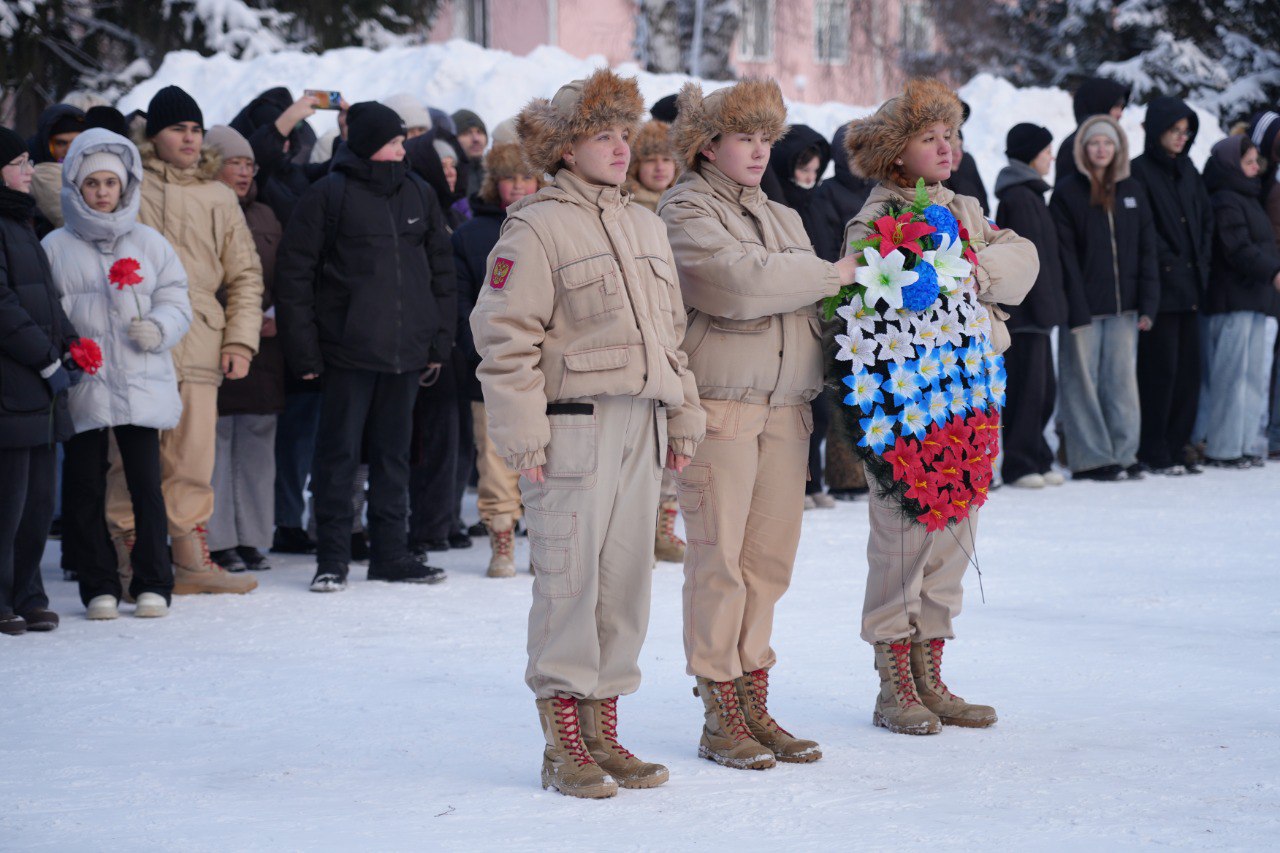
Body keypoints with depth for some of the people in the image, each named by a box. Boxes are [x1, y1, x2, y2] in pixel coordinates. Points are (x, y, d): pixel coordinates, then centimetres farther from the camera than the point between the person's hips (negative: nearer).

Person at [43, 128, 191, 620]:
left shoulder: (149, 243, 10)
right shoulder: (55, 248, 6)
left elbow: (177, 302, 10)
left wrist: (157, 329, -10)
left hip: (141, 384, 0)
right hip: (81, 389, 0)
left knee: (146, 483, -2)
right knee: (84, 488, 2)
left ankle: (152, 584, 8)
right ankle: (100, 586, 12)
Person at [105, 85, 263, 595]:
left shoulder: (218, 197, 15)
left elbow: (245, 275, 17)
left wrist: (240, 340, 6)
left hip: (197, 343, 3)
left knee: (194, 462, 0)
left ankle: (191, 559, 8)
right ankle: (129, 564, 3)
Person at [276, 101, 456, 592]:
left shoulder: (418, 195, 10)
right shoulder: (328, 196, -5)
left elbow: (441, 270, 16)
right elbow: (293, 274, -6)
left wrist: (439, 339, 9)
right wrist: (304, 350, -10)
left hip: (405, 351, 5)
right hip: (348, 352, -5)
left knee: (394, 454, 10)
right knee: (339, 455, -1)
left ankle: (391, 554, 17)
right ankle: (332, 559, 5)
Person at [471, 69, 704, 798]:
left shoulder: (647, 227, 18)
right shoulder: (537, 227, -5)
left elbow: (671, 332, 23)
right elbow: (505, 336, -10)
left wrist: (684, 420, 19)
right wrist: (524, 436, -14)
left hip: (642, 425, 7)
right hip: (575, 425, -7)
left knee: (627, 579, 8)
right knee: (570, 580, -6)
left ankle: (603, 732, 17)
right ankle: (564, 747, 1)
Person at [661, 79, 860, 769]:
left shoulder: (782, 217, 22)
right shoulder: (686, 210, -2)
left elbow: (811, 308, 21)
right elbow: (739, 282, -16)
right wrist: (831, 274, -6)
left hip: (784, 407, 7)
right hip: (718, 404, -7)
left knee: (770, 556, 7)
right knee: (718, 558, -5)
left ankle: (753, 704, 15)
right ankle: (719, 718, 1)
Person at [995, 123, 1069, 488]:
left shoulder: (1029, 194, 19)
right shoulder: (1020, 198, -13)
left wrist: (1049, 305, 17)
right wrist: (1044, 307, -19)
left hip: (1032, 309, 10)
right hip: (1024, 309, -10)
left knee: (1044, 388, 13)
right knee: (1027, 387, -6)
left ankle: (1037, 461, 19)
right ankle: (1020, 464, -1)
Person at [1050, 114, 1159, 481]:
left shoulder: (1132, 191, 12)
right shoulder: (1067, 192, -2)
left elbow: (1146, 251, 11)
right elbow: (1064, 255, -7)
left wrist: (1148, 305, 2)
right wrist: (1075, 309, -14)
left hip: (1123, 307, 4)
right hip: (1083, 307, -4)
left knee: (1123, 380, 5)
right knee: (1084, 381, -1)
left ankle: (1124, 454, 11)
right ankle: (1092, 458, 4)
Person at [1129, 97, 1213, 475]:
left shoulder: (1187, 171, 16)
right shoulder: (1139, 172, -7)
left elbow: (1206, 218, 20)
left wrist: (1201, 262, 8)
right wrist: (1168, 260, -13)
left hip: (1190, 287, 7)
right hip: (1160, 288, -7)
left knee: (1188, 369, 7)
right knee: (1160, 369, -6)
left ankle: (1177, 447, 13)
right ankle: (1153, 452, -1)